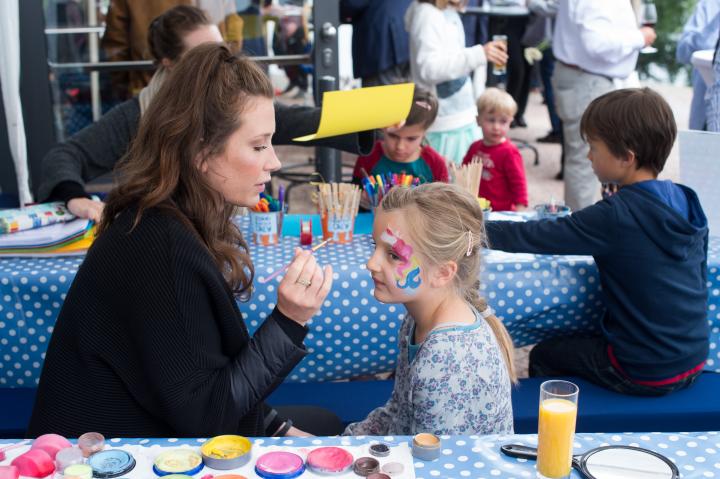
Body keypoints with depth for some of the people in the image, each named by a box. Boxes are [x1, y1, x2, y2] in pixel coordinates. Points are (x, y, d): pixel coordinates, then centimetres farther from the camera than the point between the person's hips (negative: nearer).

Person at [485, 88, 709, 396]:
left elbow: (535, 237, -19)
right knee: (578, 337, 28)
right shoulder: (685, 202, -1)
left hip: (645, 373, -7)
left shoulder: (617, 216, -22)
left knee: (544, 356, 15)